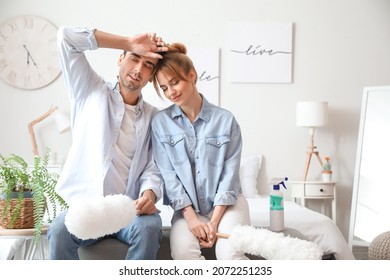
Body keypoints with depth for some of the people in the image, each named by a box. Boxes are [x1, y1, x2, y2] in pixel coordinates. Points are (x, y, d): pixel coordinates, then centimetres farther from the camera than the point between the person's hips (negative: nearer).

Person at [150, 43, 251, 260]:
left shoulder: (226, 120, -3)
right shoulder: (160, 122, 0)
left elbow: (230, 174, -4)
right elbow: (168, 174, -4)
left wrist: (214, 221, -13)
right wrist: (191, 217, -14)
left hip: (225, 203, -1)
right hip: (187, 207, 1)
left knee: (230, 254, -27)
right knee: (182, 252, -28)